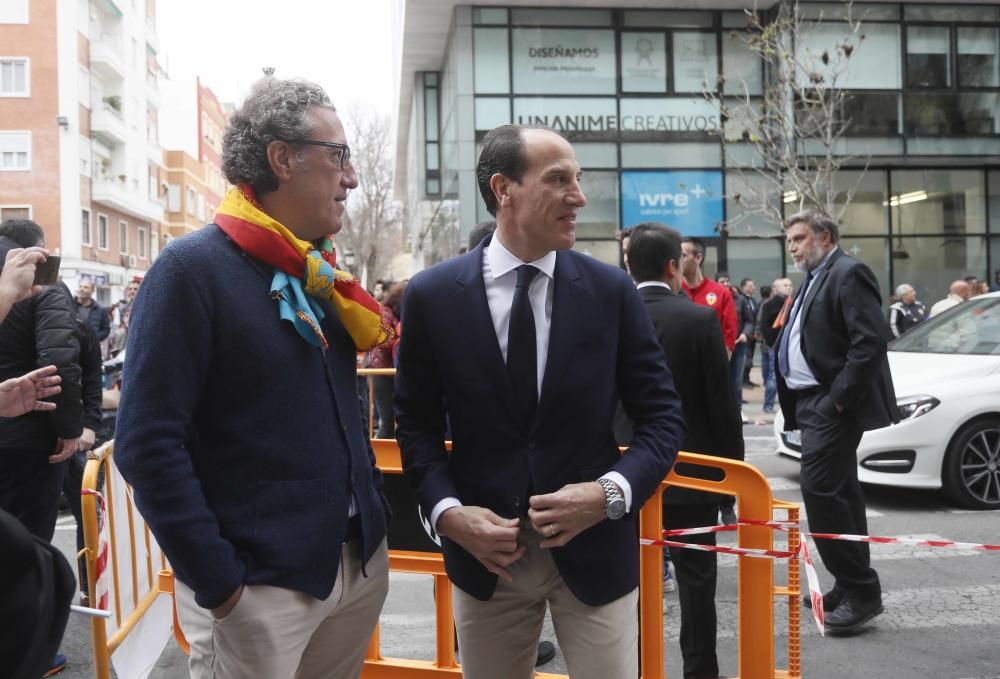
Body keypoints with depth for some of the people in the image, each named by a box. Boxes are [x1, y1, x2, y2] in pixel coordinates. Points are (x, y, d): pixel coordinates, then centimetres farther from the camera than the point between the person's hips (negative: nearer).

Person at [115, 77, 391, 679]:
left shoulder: (322, 274, 8)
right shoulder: (193, 269, -14)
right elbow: (148, 444, -18)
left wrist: (372, 512, 9)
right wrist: (218, 583, -19)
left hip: (361, 563, 7)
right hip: (261, 585, -7)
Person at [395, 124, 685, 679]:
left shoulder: (611, 289, -4)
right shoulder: (433, 295, -4)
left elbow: (662, 415, 0)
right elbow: (416, 423, 3)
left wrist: (612, 492, -15)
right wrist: (447, 512, -12)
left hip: (593, 548, 0)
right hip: (483, 551, 0)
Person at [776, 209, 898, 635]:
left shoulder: (848, 274, -12)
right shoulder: (816, 279, 18)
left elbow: (871, 342, -21)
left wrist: (839, 400, -21)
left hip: (832, 404, -10)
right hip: (814, 403, 10)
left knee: (820, 490, -13)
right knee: (838, 491, 13)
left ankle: (860, 591, -5)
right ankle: (853, 587, 22)